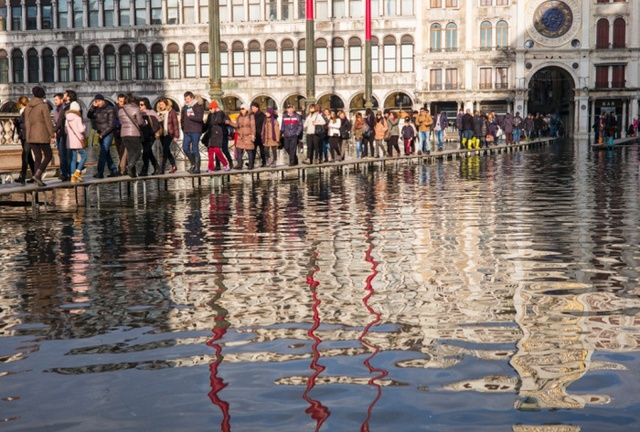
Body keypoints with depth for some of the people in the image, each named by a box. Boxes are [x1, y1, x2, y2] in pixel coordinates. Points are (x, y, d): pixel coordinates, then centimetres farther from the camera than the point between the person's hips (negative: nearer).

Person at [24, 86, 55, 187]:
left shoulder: (28, 106, 9)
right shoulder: (43, 105, -10)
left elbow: (27, 122, 12)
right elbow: (48, 122, -13)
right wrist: (52, 136, -9)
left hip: (31, 135, 6)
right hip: (42, 135, -6)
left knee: (38, 157, 11)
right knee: (48, 156, 6)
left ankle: (38, 180, 5)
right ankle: (37, 174, -11)